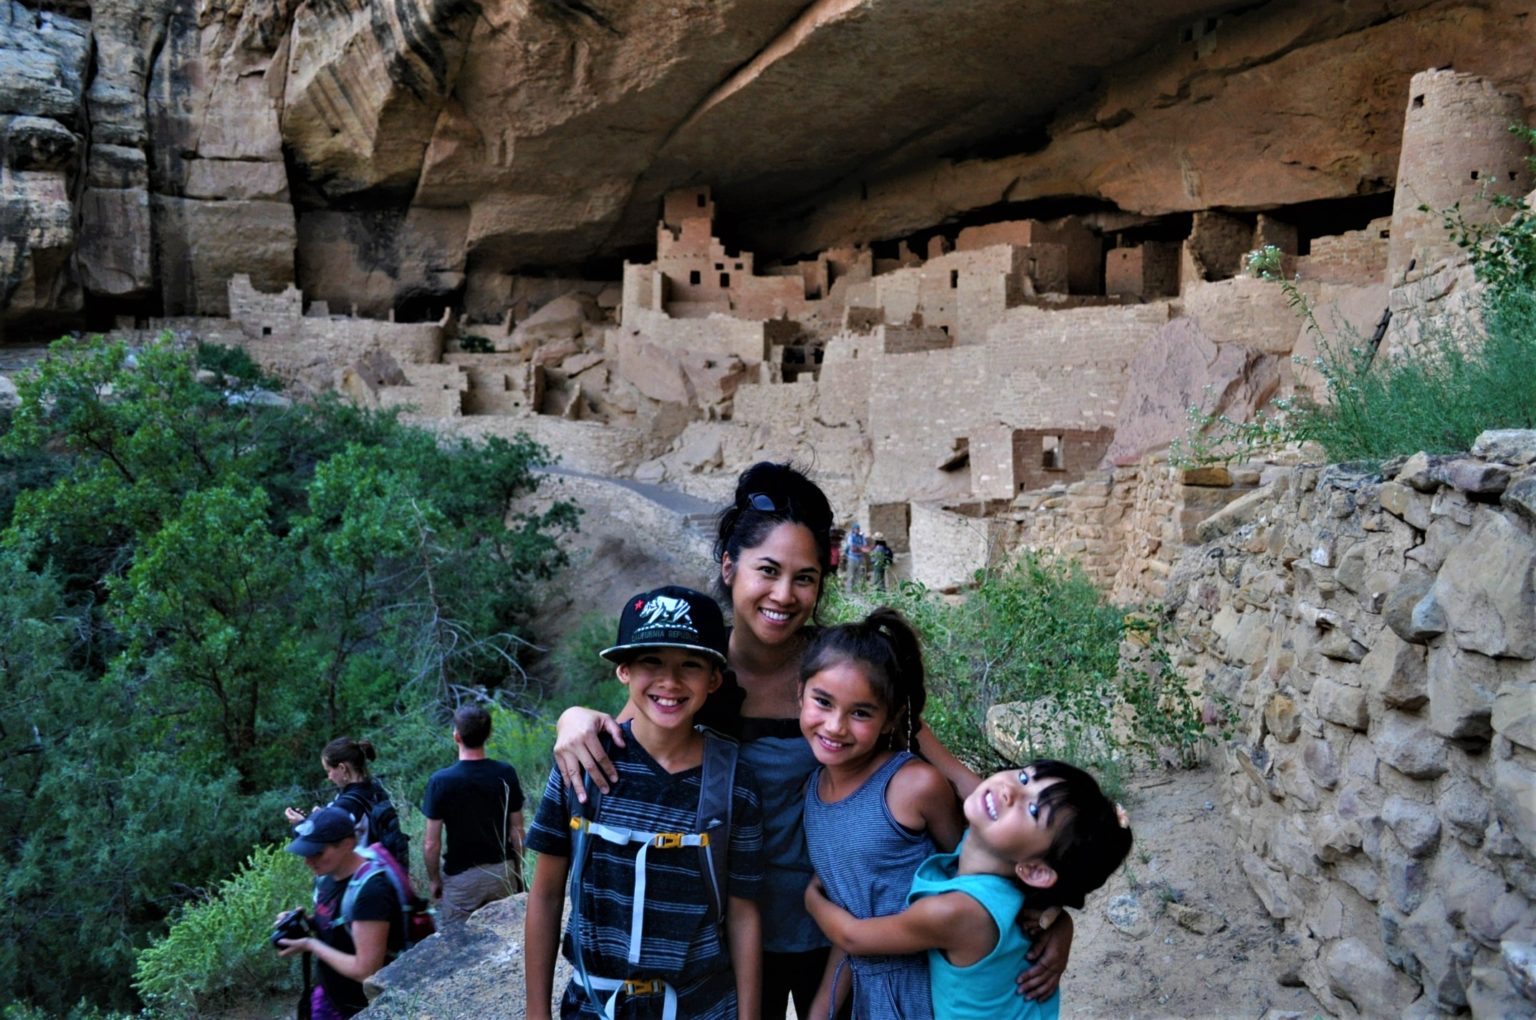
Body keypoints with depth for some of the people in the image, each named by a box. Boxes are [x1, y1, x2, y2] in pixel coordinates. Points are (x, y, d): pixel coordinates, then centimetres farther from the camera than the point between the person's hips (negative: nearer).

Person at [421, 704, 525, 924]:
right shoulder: (506, 774, -7)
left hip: (461, 878, -2)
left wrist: (434, 880, 4)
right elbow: (517, 831, -1)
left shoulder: (440, 781, -14)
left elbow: (431, 844, -11)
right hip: (502, 872, 2)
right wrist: (518, 872, 12)